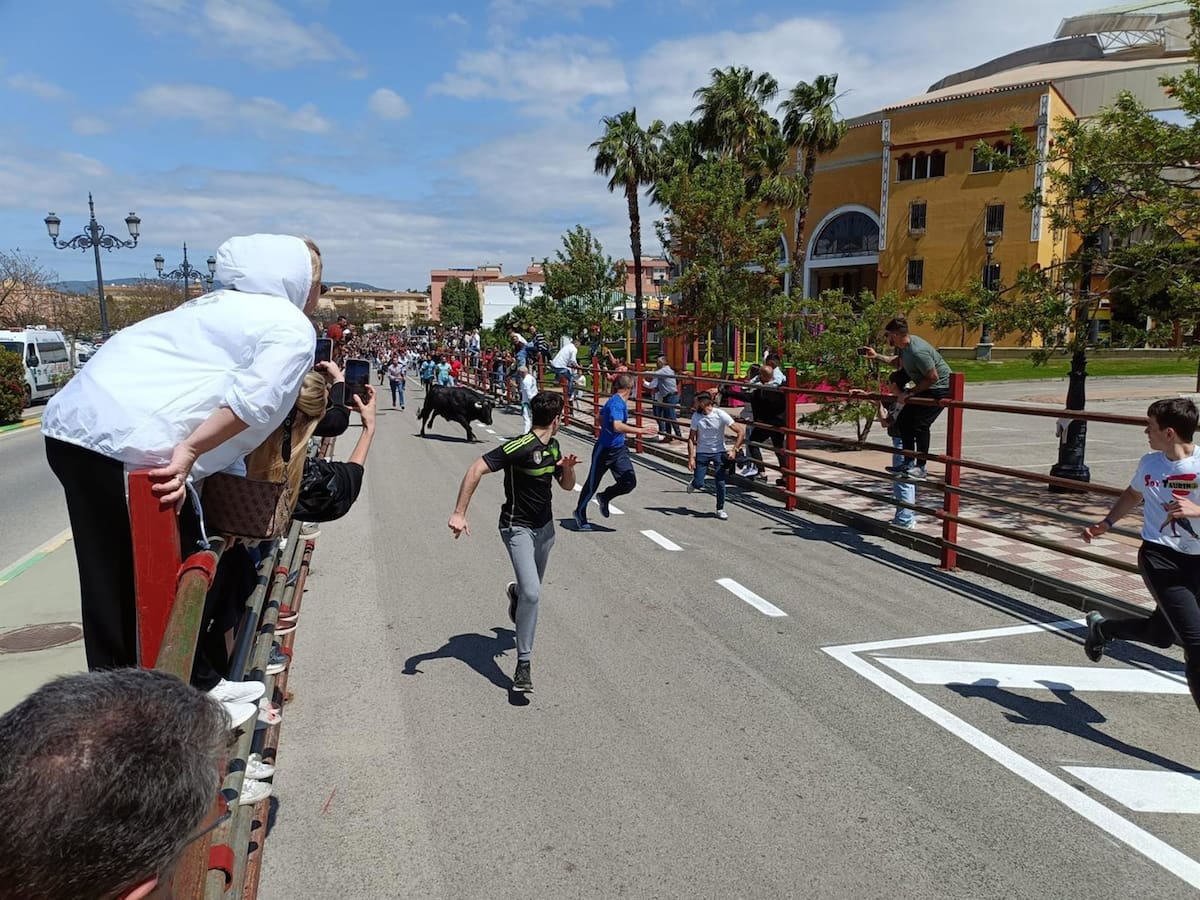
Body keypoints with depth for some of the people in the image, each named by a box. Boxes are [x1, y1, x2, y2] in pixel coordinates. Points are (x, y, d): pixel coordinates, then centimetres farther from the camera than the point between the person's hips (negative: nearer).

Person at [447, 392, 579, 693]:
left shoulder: (553, 447, 4)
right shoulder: (519, 447, -22)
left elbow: (567, 486, 14)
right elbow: (476, 469, -28)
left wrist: (567, 468, -9)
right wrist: (459, 513, -32)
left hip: (545, 526, 8)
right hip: (518, 528, -7)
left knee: (532, 589, 20)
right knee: (532, 594, -19)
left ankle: (515, 592, 57)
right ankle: (523, 665, -5)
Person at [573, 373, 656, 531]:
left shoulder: (614, 400, 7)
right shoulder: (617, 402, -21)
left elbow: (601, 418, 22)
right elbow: (617, 426, -36)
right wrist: (642, 430, -37)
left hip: (619, 449, 8)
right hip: (604, 449, -8)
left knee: (630, 482, -3)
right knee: (592, 484, 8)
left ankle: (604, 497, 22)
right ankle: (580, 513, 28)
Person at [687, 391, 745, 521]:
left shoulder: (720, 415, -15)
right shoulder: (696, 416, -7)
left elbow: (741, 432, -14)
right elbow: (691, 438, -2)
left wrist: (734, 450, -21)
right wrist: (691, 457, -10)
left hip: (719, 452, -1)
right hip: (702, 452, 1)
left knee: (720, 482, -5)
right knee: (699, 484, -4)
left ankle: (720, 509, 16)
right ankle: (693, 483, 34)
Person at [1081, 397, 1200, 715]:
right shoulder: (1150, 463, 2)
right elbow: (1133, 494, 23)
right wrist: (1105, 524, 20)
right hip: (1159, 556, 0)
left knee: (1160, 634, 17)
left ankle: (1102, 627, 47)